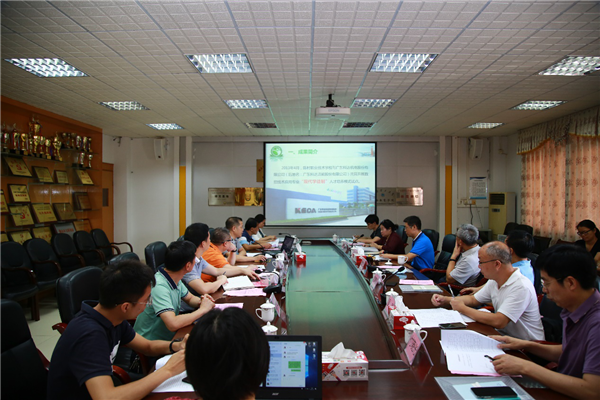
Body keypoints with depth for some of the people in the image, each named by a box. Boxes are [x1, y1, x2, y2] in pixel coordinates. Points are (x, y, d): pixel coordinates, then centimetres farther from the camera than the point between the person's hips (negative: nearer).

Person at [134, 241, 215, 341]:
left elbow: (190, 298, 15)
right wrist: (203, 309, -23)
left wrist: (200, 301, -7)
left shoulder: (175, 280, -1)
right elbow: (172, 324, -35)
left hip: (168, 337, 8)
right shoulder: (159, 287, -26)